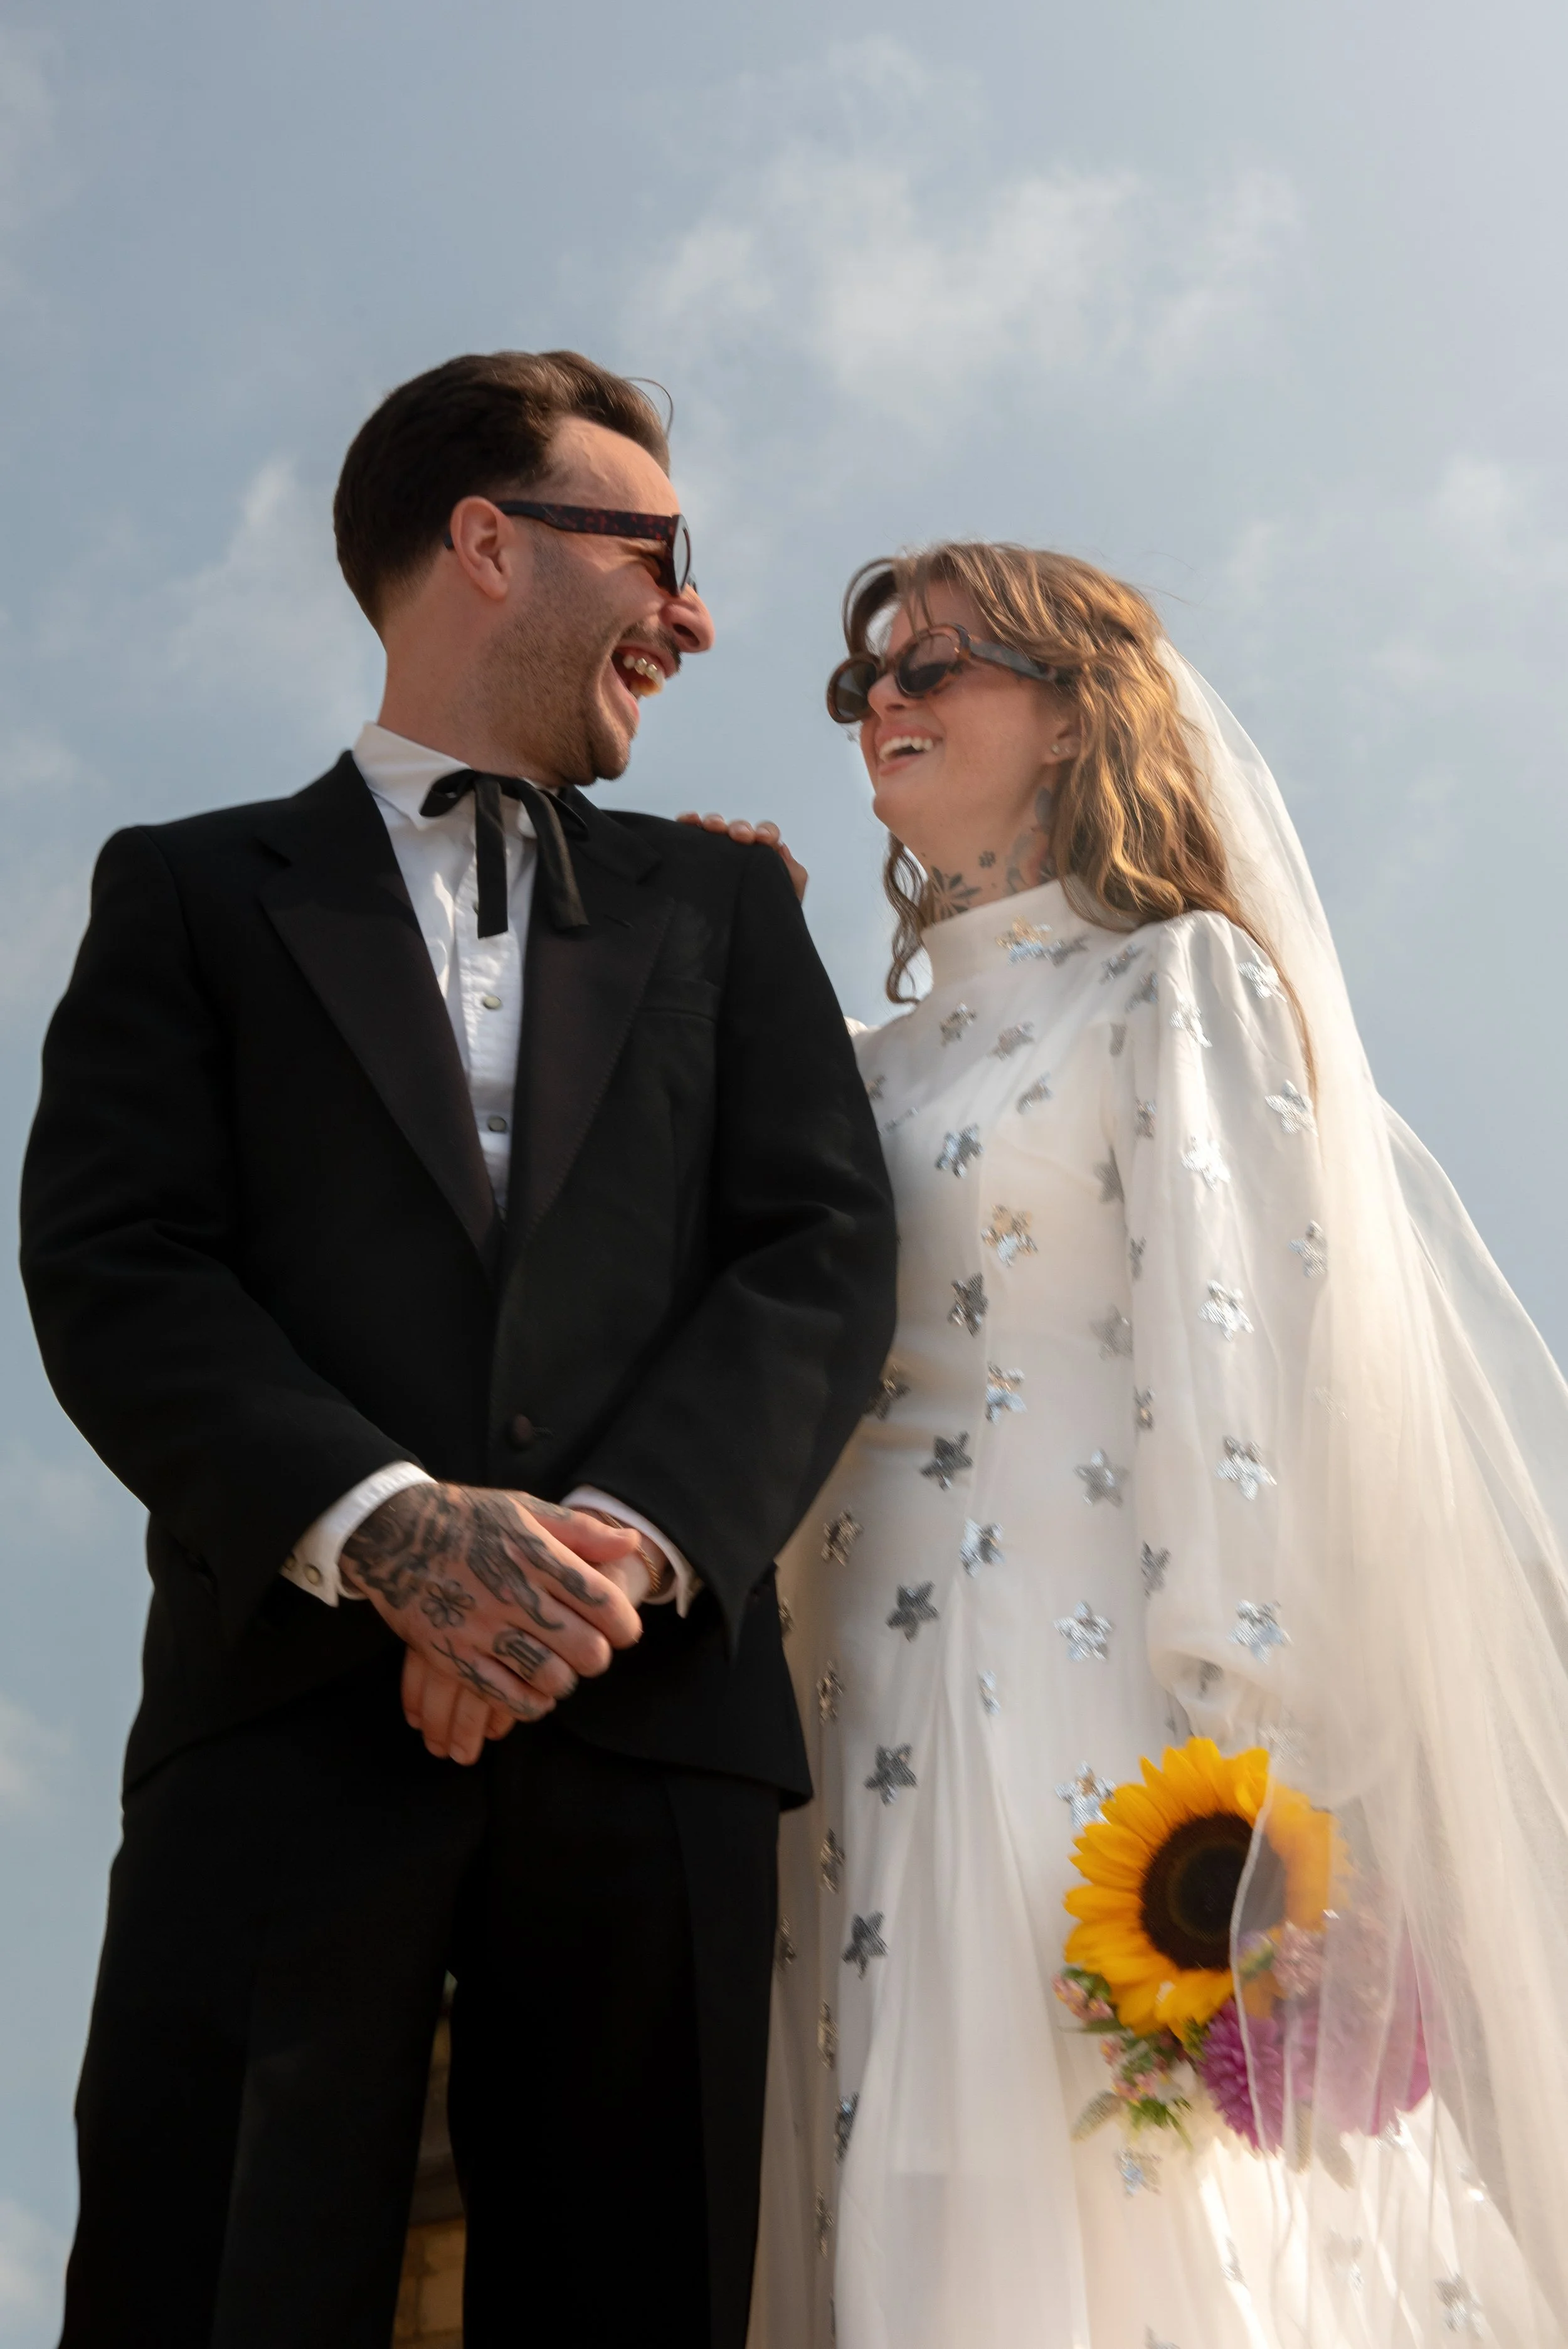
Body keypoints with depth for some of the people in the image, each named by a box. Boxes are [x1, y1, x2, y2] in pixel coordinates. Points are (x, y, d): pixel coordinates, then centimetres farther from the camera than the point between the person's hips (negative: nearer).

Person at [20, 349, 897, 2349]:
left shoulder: (722, 909, 19)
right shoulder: (194, 892, 13)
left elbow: (824, 1257, 6)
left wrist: (631, 1543, -12)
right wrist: (385, 1528, -17)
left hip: (652, 1728, 2)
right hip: (292, 1715, -1)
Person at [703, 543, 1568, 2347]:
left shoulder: (1176, 987, -2)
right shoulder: (878, 1058, 18)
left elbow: (1224, 1385, -13)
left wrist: (1228, 1793, -18)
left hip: (1074, 1708, -6)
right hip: (863, 1730, 7)